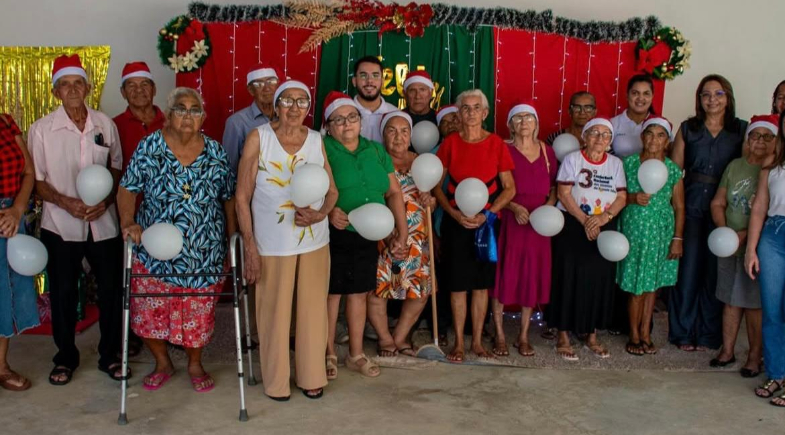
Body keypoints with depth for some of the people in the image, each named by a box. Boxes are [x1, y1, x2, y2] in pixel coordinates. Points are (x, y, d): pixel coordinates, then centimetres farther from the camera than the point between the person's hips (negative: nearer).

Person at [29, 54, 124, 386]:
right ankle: (66, 358, 27)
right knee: (63, 293, 8)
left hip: (104, 223, 2)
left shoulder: (105, 124, 2)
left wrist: (106, 200, -6)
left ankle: (109, 355, 24)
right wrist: (65, 202, -17)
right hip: (60, 225, -1)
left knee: (111, 289, 6)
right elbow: (36, 180, -2)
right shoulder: (42, 129, -3)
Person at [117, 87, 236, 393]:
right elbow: (127, 189, 0)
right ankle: (162, 364, 32)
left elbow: (229, 197, 6)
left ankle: (195, 365, 34)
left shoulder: (215, 152, -1)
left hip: (203, 254, 1)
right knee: (150, 312, 6)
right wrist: (128, 223, -15)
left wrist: (232, 238, 3)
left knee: (199, 314, 9)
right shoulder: (149, 147, -4)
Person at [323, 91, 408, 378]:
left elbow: (393, 192, 9)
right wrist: (329, 211, -31)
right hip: (334, 236, -5)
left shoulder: (376, 150, 10)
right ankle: (329, 355, 21)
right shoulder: (322, 149, -6)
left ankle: (356, 354, 27)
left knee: (360, 292, 13)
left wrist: (402, 231, 2)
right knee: (332, 293, 4)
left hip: (368, 236, 5)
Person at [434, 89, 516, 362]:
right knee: (457, 284, 2)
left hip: (487, 222, 1)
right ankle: (459, 343, 14)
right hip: (456, 222, 0)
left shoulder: (497, 144, 0)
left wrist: (487, 214, -11)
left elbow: (509, 188, 1)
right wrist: (454, 213, -10)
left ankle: (477, 341, 20)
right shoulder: (450, 143, 1)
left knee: (481, 284, 8)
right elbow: (437, 185, 3)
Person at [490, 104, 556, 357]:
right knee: (503, 276, -1)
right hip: (508, 221, -3)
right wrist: (514, 207, -17)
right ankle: (500, 335, 11)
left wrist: (549, 205, -4)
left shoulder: (547, 151, 10)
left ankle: (524, 336, 19)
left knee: (532, 278, 7)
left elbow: (554, 186, 15)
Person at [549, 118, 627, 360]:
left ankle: (592, 335, 18)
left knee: (599, 281, 5)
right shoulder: (572, 159, -2)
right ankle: (563, 336, 6)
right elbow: (563, 194, -9)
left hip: (604, 229, 4)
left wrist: (604, 216, -14)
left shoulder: (616, 163, 9)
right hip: (572, 227, -3)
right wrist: (584, 221, -16)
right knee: (570, 279, -3)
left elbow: (621, 197, 4)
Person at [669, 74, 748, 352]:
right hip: (691, 207, 0)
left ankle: (708, 334, 16)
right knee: (688, 268, 2)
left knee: (715, 271, 4)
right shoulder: (688, 129, 7)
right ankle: (683, 332, 14)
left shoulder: (742, 130, 6)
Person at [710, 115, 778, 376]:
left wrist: (747, 234, -20)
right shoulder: (735, 166, 8)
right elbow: (717, 203, 9)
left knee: (754, 302, 1)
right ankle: (727, 350, 22)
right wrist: (725, 231, -5)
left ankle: (755, 357, 12)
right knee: (731, 299, 11)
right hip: (729, 244, 4)